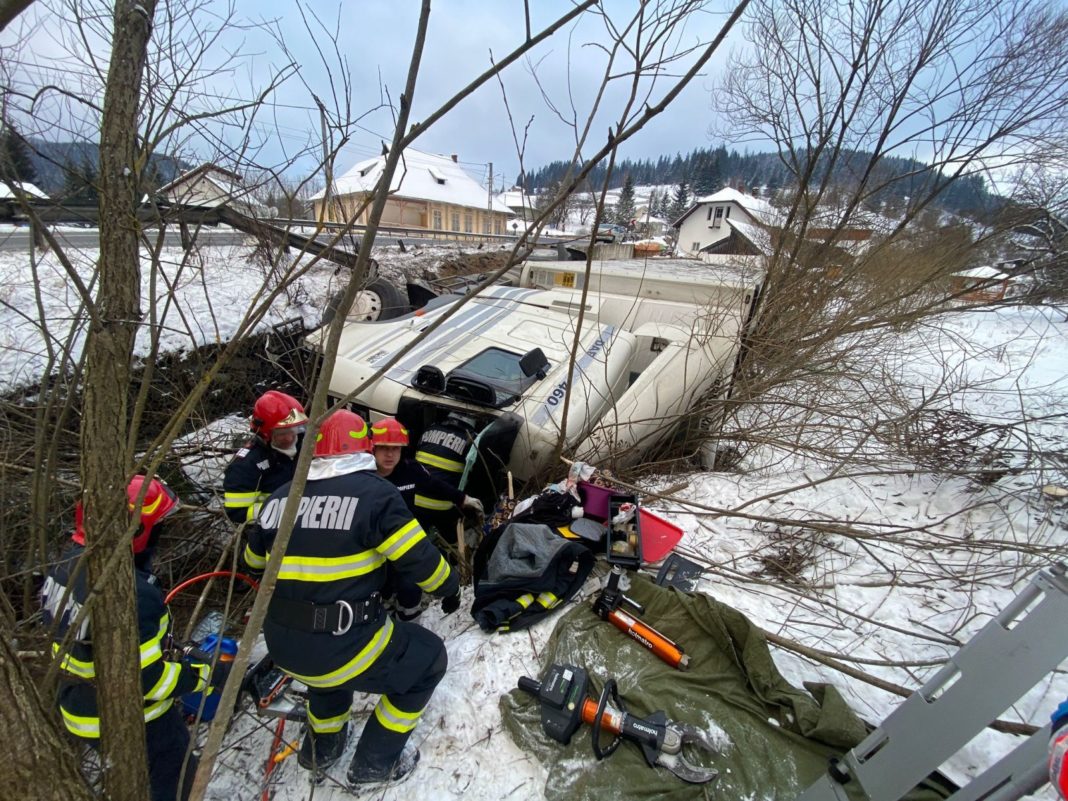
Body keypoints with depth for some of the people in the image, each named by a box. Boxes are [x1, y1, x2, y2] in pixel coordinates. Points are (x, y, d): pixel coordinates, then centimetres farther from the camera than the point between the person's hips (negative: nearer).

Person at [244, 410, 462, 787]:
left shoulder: (278, 497, 2)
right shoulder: (374, 491, -14)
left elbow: (254, 559, 19)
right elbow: (420, 558, -13)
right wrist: (449, 587, 7)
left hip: (283, 646, 6)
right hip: (341, 647, -6)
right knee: (428, 658, 17)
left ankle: (321, 747, 48)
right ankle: (375, 762, 26)